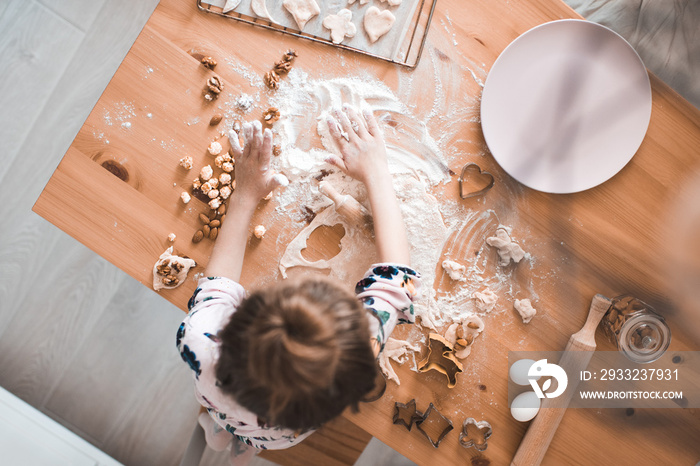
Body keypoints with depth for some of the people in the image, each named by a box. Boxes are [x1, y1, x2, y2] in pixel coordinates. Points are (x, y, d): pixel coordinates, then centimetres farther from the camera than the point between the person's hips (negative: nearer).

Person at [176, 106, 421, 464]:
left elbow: (216, 286, -26)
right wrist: (375, 170, -27)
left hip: (222, 413, 0)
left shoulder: (201, 344, -50)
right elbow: (396, 274, -36)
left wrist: (245, 196, -17)